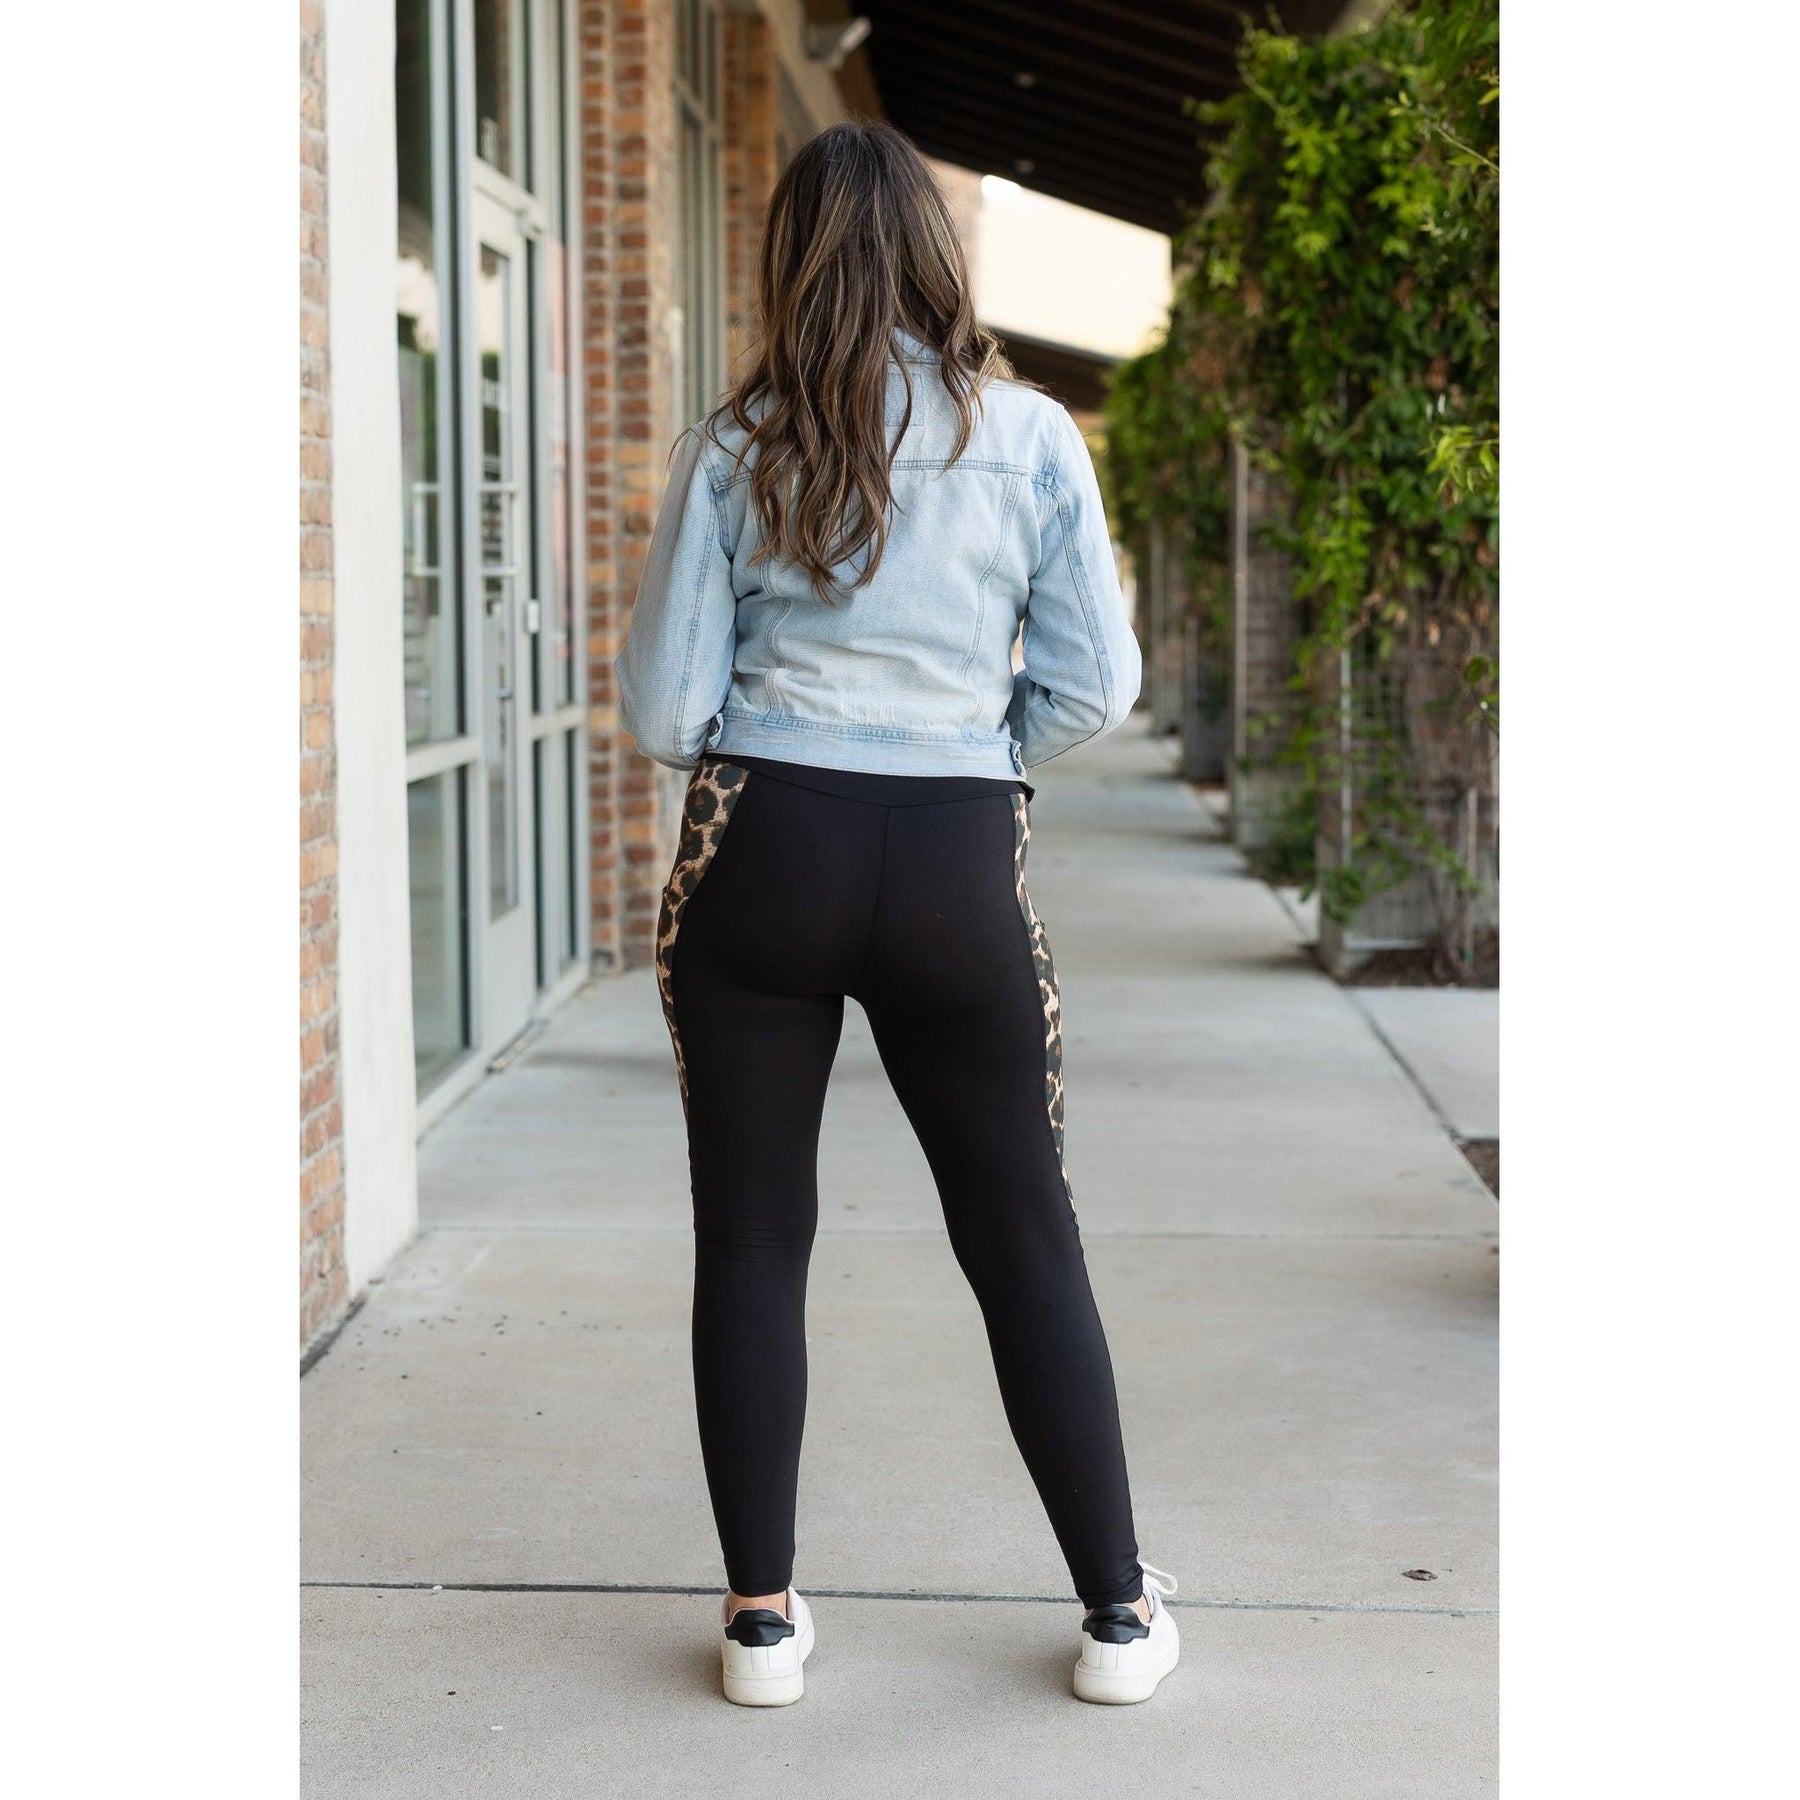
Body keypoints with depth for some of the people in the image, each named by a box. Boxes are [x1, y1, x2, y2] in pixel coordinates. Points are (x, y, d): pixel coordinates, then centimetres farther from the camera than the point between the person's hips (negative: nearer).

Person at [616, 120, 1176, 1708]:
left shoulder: (735, 446, -1)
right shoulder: (1030, 435, 0)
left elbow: (662, 708, -2)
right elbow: (1096, 687, 0)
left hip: (759, 859, 0)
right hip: (960, 870, 1)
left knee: (753, 1241, 9)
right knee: (1025, 1239, 11)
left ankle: (764, 1613, 15)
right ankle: (1119, 1610, 17)